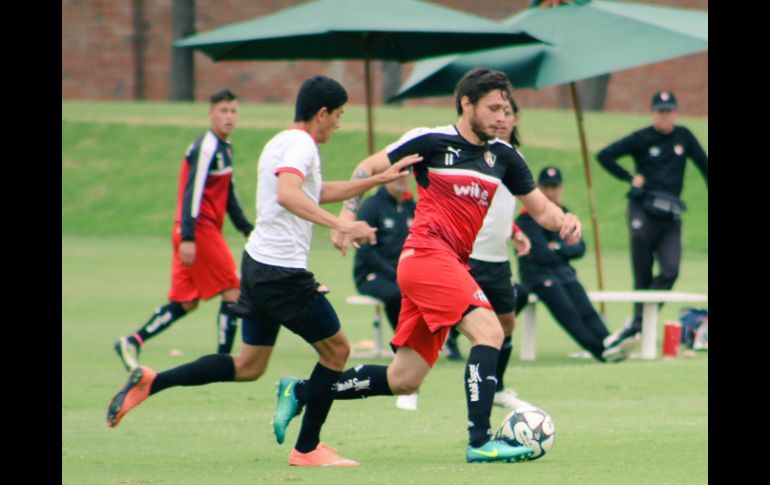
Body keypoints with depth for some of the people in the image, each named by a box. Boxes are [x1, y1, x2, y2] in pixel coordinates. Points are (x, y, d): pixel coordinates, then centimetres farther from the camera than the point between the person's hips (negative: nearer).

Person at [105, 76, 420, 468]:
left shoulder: (282, 142, 18)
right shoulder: (300, 145, -14)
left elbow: (320, 192, 31)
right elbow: (288, 195, -33)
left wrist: (379, 178, 28)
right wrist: (341, 225, -41)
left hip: (258, 264, 10)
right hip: (283, 272, -10)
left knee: (248, 366, 15)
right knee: (336, 348, 5)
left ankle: (149, 382, 7)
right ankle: (306, 449, 9)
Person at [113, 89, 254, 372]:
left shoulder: (224, 148, 16)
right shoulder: (206, 147, -14)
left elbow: (228, 197, 25)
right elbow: (193, 193, -21)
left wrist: (247, 230, 23)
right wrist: (188, 238, -27)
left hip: (208, 230, 9)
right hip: (199, 230, -9)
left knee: (186, 302, 9)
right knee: (232, 292, -5)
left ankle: (132, 342, 7)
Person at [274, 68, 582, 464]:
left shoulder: (503, 156, 12)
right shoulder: (431, 141, -4)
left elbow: (540, 208, 15)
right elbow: (368, 169, 5)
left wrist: (563, 220, -7)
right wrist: (347, 215, -5)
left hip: (451, 266, 7)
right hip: (427, 254, -7)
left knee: (403, 381, 8)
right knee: (489, 331, -24)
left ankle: (300, 391, 22)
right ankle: (480, 442, -26)